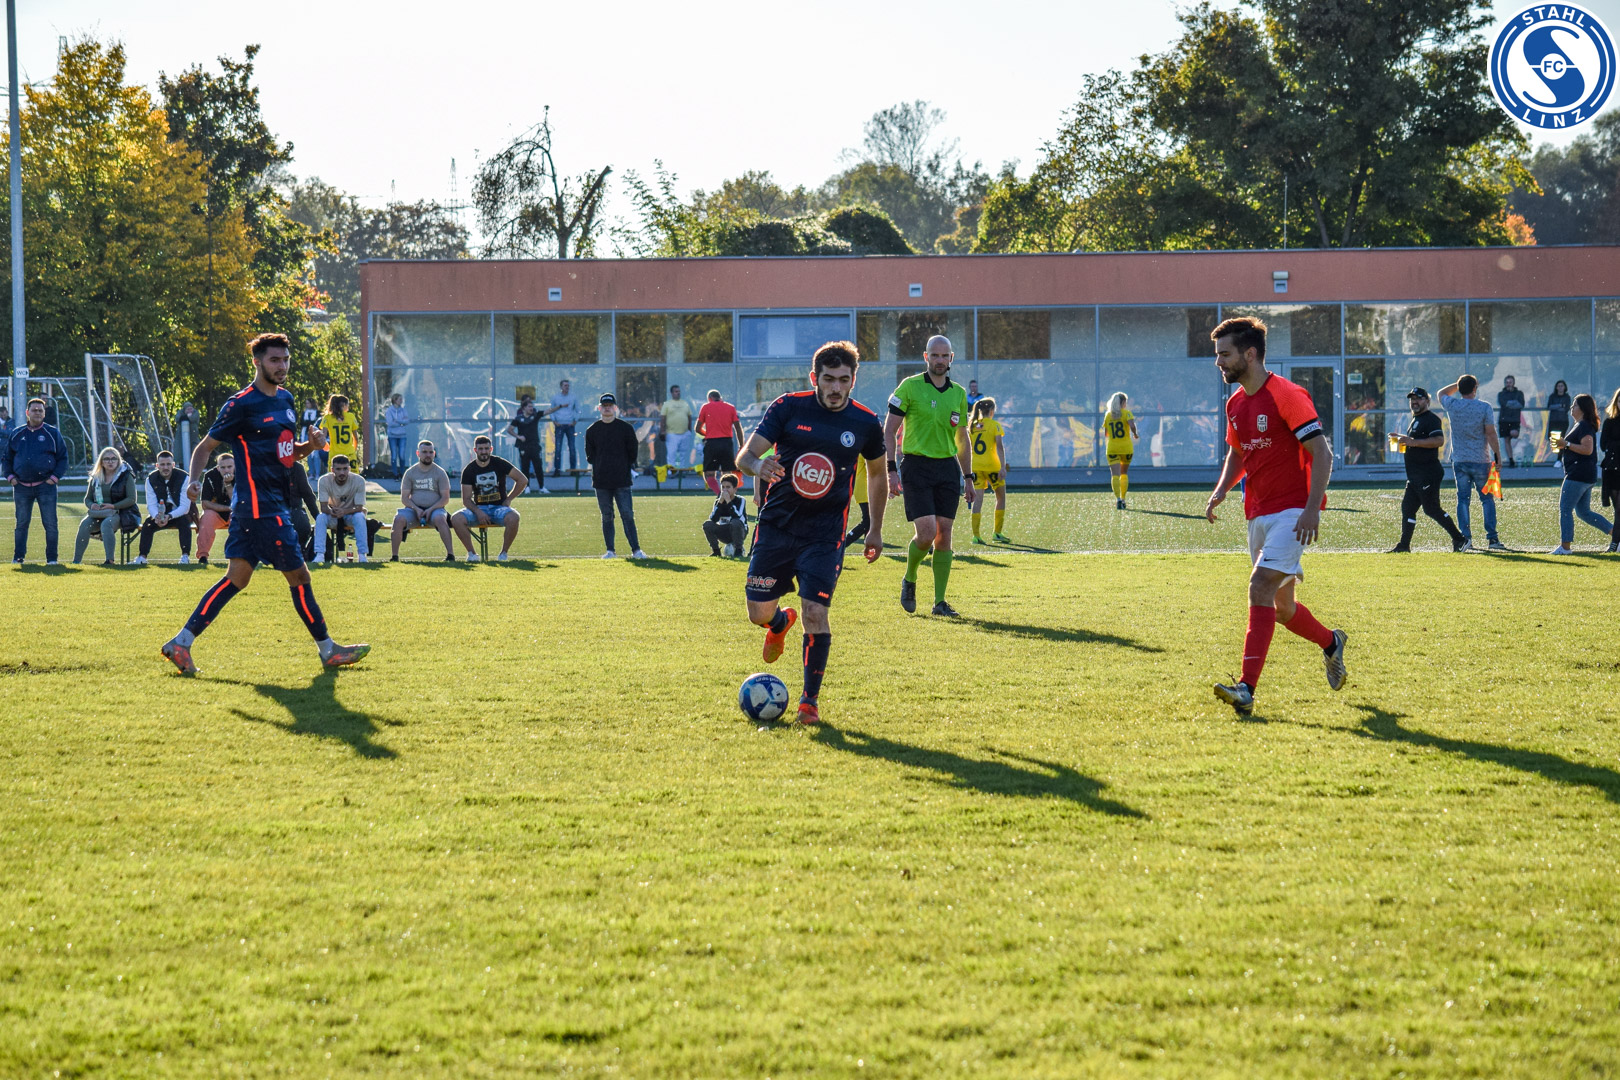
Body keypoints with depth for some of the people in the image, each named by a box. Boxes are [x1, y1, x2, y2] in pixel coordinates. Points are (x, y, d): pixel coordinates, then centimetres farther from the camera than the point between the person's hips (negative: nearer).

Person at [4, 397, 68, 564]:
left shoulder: (52, 433, 4)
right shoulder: (16, 435, 11)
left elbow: (63, 458, 6)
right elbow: (7, 458, 18)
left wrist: (55, 477, -5)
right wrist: (10, 476, 3)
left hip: (46, 486, -2)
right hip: (21, 487, 2)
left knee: (50, 523, -5)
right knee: (21, 524, 5)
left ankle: (52, 558, 1)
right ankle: (18, 558, 11)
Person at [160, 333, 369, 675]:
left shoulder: (285, 399, 15)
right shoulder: (242, 405, -11)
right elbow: (205, 447, -6)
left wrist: (311, 445, 3)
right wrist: (195, 481, -22)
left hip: (274, 502, 9)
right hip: (260, 504, -9)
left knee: (237, 577, 8)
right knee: (298, 576, -2)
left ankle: (181, 643, 9)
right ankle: (328, 650, 8)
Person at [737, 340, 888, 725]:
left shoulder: (865, 423, -1)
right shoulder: (788, 408, -6)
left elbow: (877, 473, 17)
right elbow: (745, 454, -9)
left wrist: (876, 530, 17)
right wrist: (757, 465, -34)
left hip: (825, 534, -1)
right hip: (776, 525, 1)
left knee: (816, 614, -13)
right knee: (759, 614, 1)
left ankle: (810, 699, 3)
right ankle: (781, 622, 41)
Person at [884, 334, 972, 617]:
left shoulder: (959, 394, 11)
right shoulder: (910, 387, -3)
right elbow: (889, 430, -3)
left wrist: (968, 476, 18)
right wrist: (891, 469, -11)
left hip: (948, 468, 4)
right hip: (917, 466, -4)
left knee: (944, 534, 0)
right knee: (927, 533, -14)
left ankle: (940, 602, 6)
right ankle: (909, 580, 14)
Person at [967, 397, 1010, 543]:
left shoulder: (972, 425, 8)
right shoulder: (994, 425, -4)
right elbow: (999, 446, -11)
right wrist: (1003, 467, -13)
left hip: (975, 467, 3)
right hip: (992, 466, -3)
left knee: (977, 499, 0)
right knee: (1001, 497, 14)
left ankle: (976, 535, -9)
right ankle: (997, 532, 11)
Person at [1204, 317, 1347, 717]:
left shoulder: (1287, 395, -13)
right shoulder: (1236, 404, 11)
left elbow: (1322, 452, -15)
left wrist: (1312, 508, -23)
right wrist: (1221, 491, 7)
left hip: (1292, 511, -8)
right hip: (1258, 514, 8)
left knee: (1261, 586, -22)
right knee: (1281, 607, 13)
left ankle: (1247, 689, -28)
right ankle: (1330, 643, 42)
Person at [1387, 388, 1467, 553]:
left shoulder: (1431, 419, -12)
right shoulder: (1415, 420, 21)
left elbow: (1439, 440, -26)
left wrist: (1413, 442, -27)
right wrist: (1400, 439, 16)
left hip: (1428, 474, -10)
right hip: (1415, 475, 10)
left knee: (1432, 508, -10)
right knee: (1407, 507, 8)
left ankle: (1459, 539, -5)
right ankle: (1404, 545, 11)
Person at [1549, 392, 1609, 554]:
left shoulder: (1585, 426, -14)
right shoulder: (1580, 425, 19)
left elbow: (1587, 449, -24)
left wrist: (1566, 444, -21)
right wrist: (1562, 446, 14)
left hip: (1578, 474, -11)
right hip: (1586, 476, 11)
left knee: (1565, 509, -8)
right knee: (1583, 512, 15)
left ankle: (1565, 546, -7)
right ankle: (1615, 533, 13)